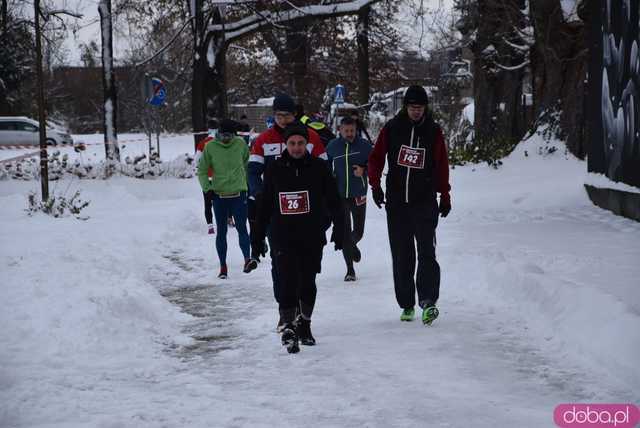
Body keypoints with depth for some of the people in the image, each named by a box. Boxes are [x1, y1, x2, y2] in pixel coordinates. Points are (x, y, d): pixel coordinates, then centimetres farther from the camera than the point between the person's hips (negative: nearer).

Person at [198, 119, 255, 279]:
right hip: (219, 195, 1)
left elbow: (248, 166, 14)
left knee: (242, 228, -14)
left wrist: (247, 184, 15)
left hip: (238, 193, -1)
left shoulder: (241, 144, -1)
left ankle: (247, 260, -21)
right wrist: (207, 188, -7)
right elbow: (202, 170, 5)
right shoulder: (210, 147, -3)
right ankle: (223, 266, 13)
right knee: (221, 231, 7)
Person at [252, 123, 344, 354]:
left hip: (312, 237, 1)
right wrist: (257, 237, 10)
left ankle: (304, 324, 28)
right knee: (287, 283, -11)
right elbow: (264, 205, 9)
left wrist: (339, 230, -2)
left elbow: (333, 201, 3)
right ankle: (288, 328, -9)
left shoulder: (319, 168, -1)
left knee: (308, 283, 11)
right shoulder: (274, 169, 2)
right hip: (284, 237, -1)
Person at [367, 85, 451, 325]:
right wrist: (375, 185, -5)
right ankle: (406, 304, 12)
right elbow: (376, 157, 7)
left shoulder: (433, 132, 3)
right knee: (401, 255, 5)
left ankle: (428, 301, -17)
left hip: (425, 202, -1)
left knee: (426, 252, -13)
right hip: (396, 202, 1)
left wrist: (445, 197, 9)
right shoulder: (391, 129, 2)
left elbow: (442, 166, 8)